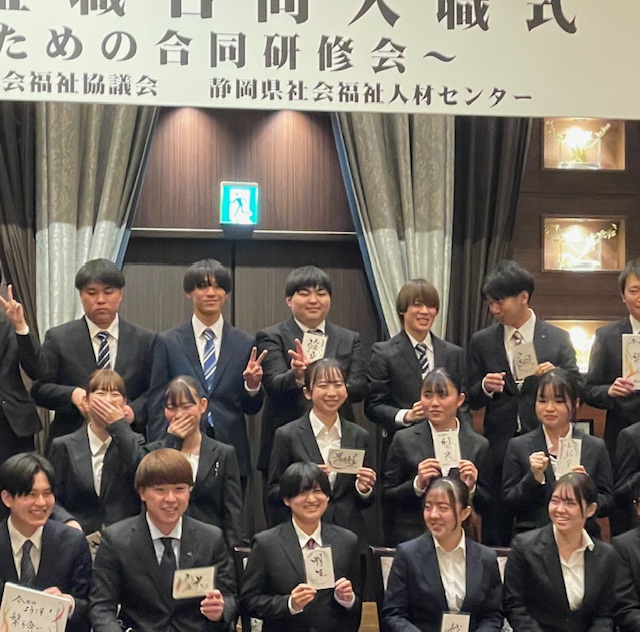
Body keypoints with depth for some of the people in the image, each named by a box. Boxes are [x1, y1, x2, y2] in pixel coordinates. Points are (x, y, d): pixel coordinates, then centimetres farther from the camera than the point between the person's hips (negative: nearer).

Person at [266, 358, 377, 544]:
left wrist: (364, 489, -7)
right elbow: (273, 495, 0)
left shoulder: (359, 436, 8)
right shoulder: (287, 435, -1)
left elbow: (364, 503, 14)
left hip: (349, 535, 2)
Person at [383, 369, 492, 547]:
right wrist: (417, 484, -10)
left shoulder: (478, 445, 8)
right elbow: (387, 500, 5)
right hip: (410, 541, -1)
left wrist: (471, 488, -7)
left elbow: (486, 507, 12)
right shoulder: (405, 440, 5)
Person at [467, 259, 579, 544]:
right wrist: (485, 388, -13)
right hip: (498, 450, 1)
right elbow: (472, 401, 8)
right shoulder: (481, 342, 6)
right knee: (495, 534, 4)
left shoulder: (558, 340, 2)